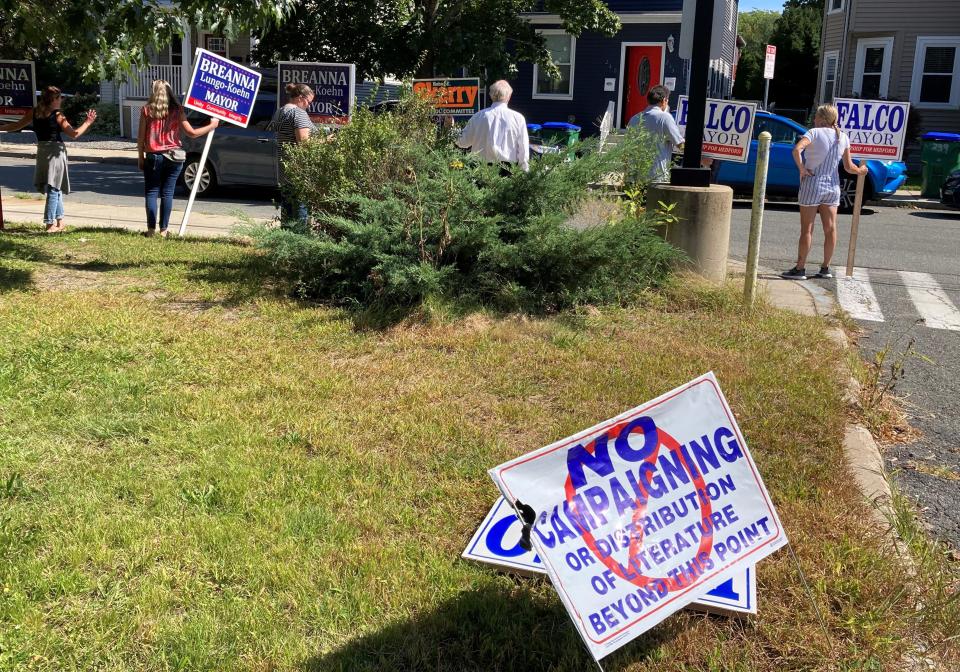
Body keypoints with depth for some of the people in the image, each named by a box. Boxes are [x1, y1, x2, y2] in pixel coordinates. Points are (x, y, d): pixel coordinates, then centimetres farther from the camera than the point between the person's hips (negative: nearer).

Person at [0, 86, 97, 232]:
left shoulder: (34, 112, 6)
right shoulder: (57, 115, -8)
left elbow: (16, 125, 13)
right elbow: (74, 134, -8)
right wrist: (87, 122, 3)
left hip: (42, 151, 5)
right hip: (56, 151, -5)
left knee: (55, 188, 17)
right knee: (54, 188, -1)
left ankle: (59, 221, 22)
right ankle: (50, 224, -4)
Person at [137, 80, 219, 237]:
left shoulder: (147, 110, -3)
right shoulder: (176, 110, -1)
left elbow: (141, 137, -3)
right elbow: (192, 133, -2)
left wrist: (140, 157, 7)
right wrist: (212, 125, 10)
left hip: (153, 157, -1)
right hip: (174, 157, 1)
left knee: (151, 192, 6)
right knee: (167, 193, 6)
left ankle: (151, 229, 0)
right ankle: (163, 230, 6)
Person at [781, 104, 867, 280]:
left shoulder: (815, 133, -10)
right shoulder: (843, 138, 5)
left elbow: (796, 150, -29)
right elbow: (849, 167, 4)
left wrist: (801, 169, -18)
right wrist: (861, 171, 23)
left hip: (812, 185, -5)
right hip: (832, 186, 5)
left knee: (807, 229, -1)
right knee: (830, 228, 9)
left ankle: (800, 269, 2)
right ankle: (825, 268, 17)